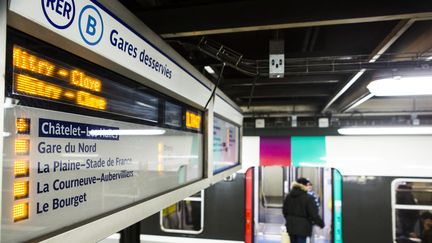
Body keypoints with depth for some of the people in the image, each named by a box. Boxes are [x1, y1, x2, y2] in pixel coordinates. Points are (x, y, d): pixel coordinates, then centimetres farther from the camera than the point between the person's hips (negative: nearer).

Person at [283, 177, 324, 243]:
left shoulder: (288, 197, 5)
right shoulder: (308, 198, -15)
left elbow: (284, 211, 12)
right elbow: (314, 214, -14)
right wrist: (321, 223, -1)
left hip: (290, 226, 6)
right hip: (302, 227, -6)